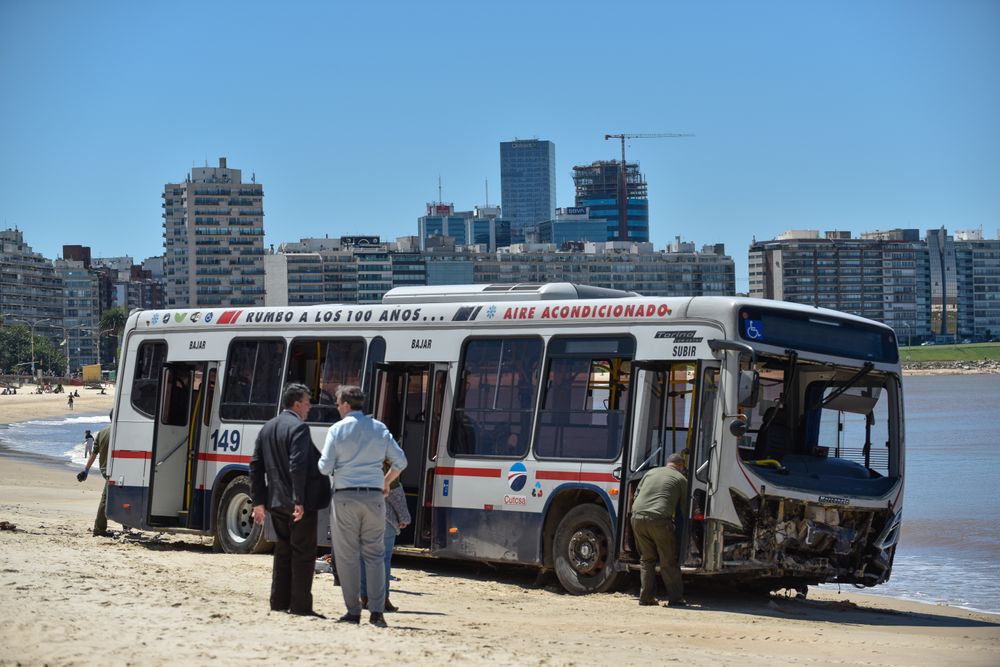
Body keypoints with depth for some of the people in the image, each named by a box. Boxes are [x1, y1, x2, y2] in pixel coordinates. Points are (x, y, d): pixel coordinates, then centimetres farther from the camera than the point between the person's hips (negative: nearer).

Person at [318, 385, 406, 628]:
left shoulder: (337, 430, -3)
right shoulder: (379, 428, 7)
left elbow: (325, 467, -6)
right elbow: (400, 461, 7)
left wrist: (321, 463, 17)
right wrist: (386, 482, 22)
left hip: (345, 496, -3)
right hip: (374, 496, 3)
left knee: (347, 555, 4)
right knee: (375, 554, 6)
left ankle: (353, 611, 3)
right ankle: (377, 611, -2)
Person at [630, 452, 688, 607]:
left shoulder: (650, 473, 23)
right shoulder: (680, 478, 11)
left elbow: (636, 494, 23)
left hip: (638, 517, 5)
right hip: (659, 519, -4)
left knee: (646, 559, 15)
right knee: (669, 562, 5)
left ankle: (646, 597, 14)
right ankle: (675, 598, 6)